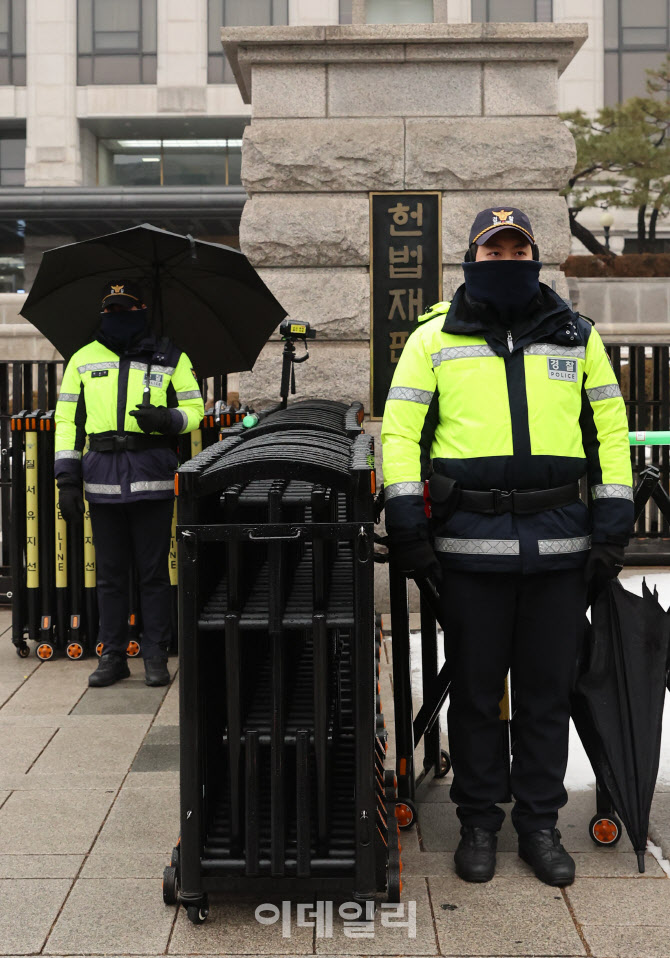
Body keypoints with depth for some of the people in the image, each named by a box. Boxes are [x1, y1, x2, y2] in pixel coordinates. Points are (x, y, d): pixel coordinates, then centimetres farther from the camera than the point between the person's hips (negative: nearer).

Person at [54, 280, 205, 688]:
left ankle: (156, 656, 10)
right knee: (110, 573, 7)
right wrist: (67, 477, 4)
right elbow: (68, 420, 12)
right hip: (103, 478, 2)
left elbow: (195, 410, 9)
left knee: (154, 571, 1)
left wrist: (167, 419, -14)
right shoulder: (83, 359, 13)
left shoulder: (171, 359, 9)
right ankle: (113, 656, 16)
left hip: (153, 477, -2)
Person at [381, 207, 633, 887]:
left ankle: (539, 824, 23)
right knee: (475, 689, 7)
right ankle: (478, 824, 22)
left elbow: (610, 430, 12)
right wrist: (405, 521, -6)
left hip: (560, 543, 2)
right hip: (470, 543, -1)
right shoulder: (434, 338, 7)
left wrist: (612, 524, 3)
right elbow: (400, 429, 4)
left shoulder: (578, 336, 12)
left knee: (548, 689, 9)